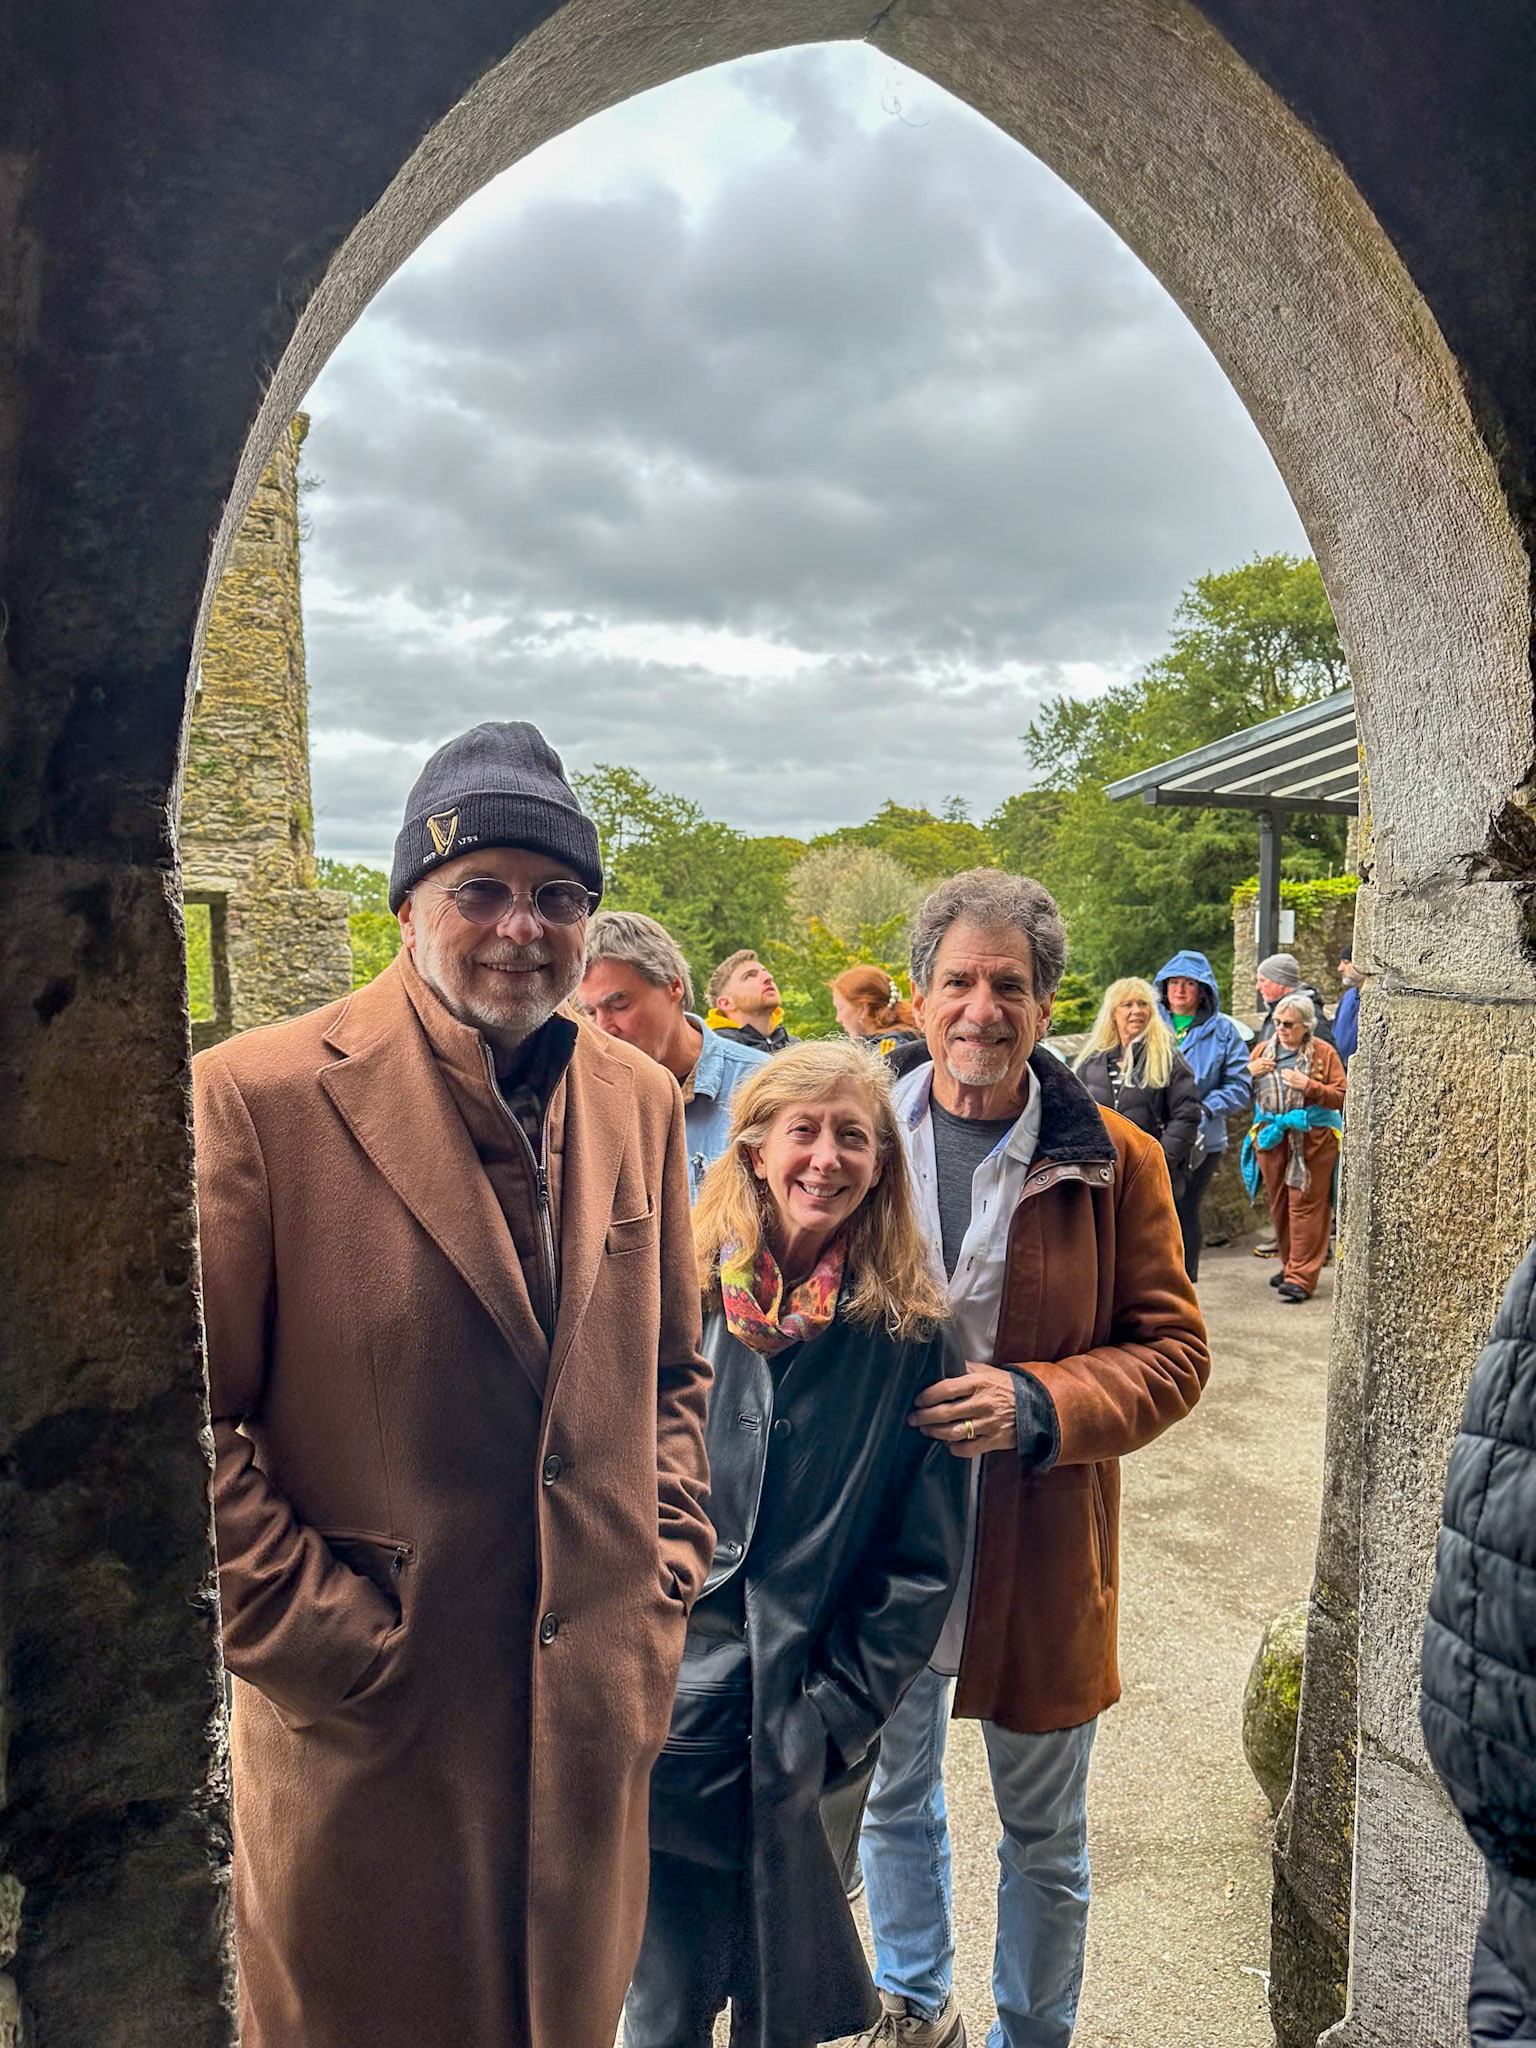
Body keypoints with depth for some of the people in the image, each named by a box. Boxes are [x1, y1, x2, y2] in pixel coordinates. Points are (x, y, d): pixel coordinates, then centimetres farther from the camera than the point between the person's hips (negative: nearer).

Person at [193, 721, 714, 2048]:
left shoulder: (641, 1100, 2)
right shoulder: (256, 1097, -15)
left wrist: (670, 1565, 3)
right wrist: (328, 1640, -12)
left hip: (598, 1710, 5)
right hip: (366, 1725, -4)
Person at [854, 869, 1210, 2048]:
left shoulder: (1113, 1161, -9)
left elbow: (1173, 1350, -6)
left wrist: (1039, 1401, -22)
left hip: (1039, 1546, -2)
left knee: (1045, 1834, 19)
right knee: (894, 1795, 24)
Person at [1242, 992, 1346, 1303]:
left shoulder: (1324, 1053, 0)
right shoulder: (1263, 1050, 11)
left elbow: (1341, 1097, -4)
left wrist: (1309, 1086, -18)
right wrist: (1249, 1072, -5)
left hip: (1313, 1140, -4)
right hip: (1271, 1137, 5)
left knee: (1305, 1205, -7)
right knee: (1278, 1204, 10)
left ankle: (1302, 1277, -5)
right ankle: (1289, 1264, 25)